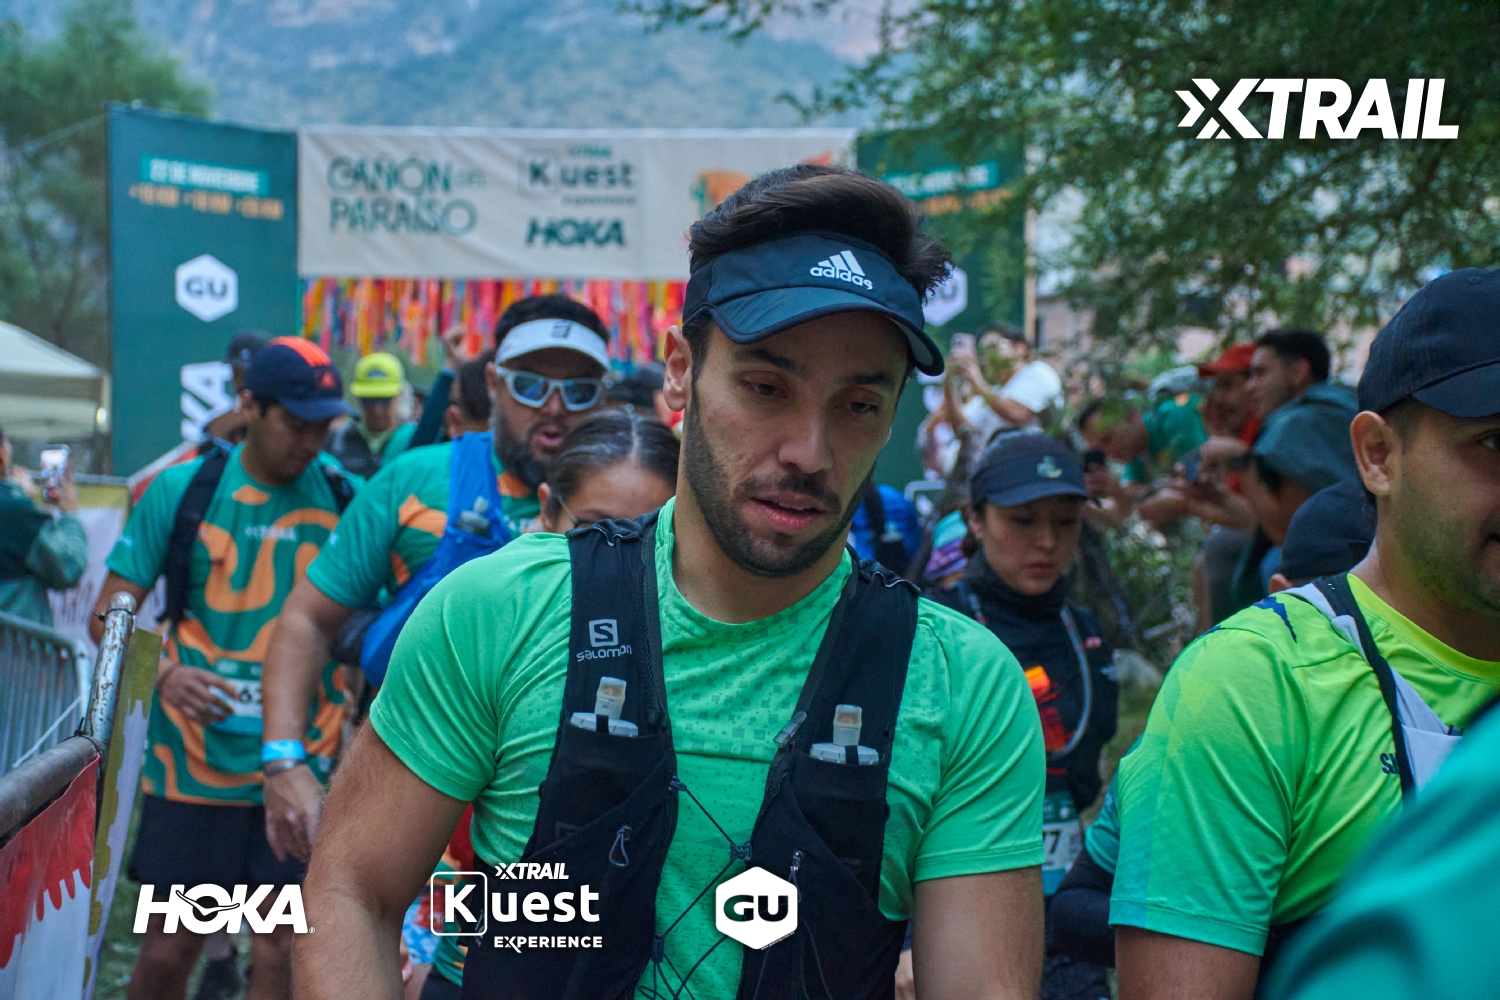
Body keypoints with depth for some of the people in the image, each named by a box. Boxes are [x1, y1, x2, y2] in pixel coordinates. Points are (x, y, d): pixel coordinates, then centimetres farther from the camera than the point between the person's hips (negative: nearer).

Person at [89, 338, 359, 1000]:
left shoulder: (344, 497, 0)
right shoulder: (182, 490, -3)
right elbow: (109, 615, -1)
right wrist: (160, 673, -19)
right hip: (193, 764, -1)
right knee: (171, 946, 7)